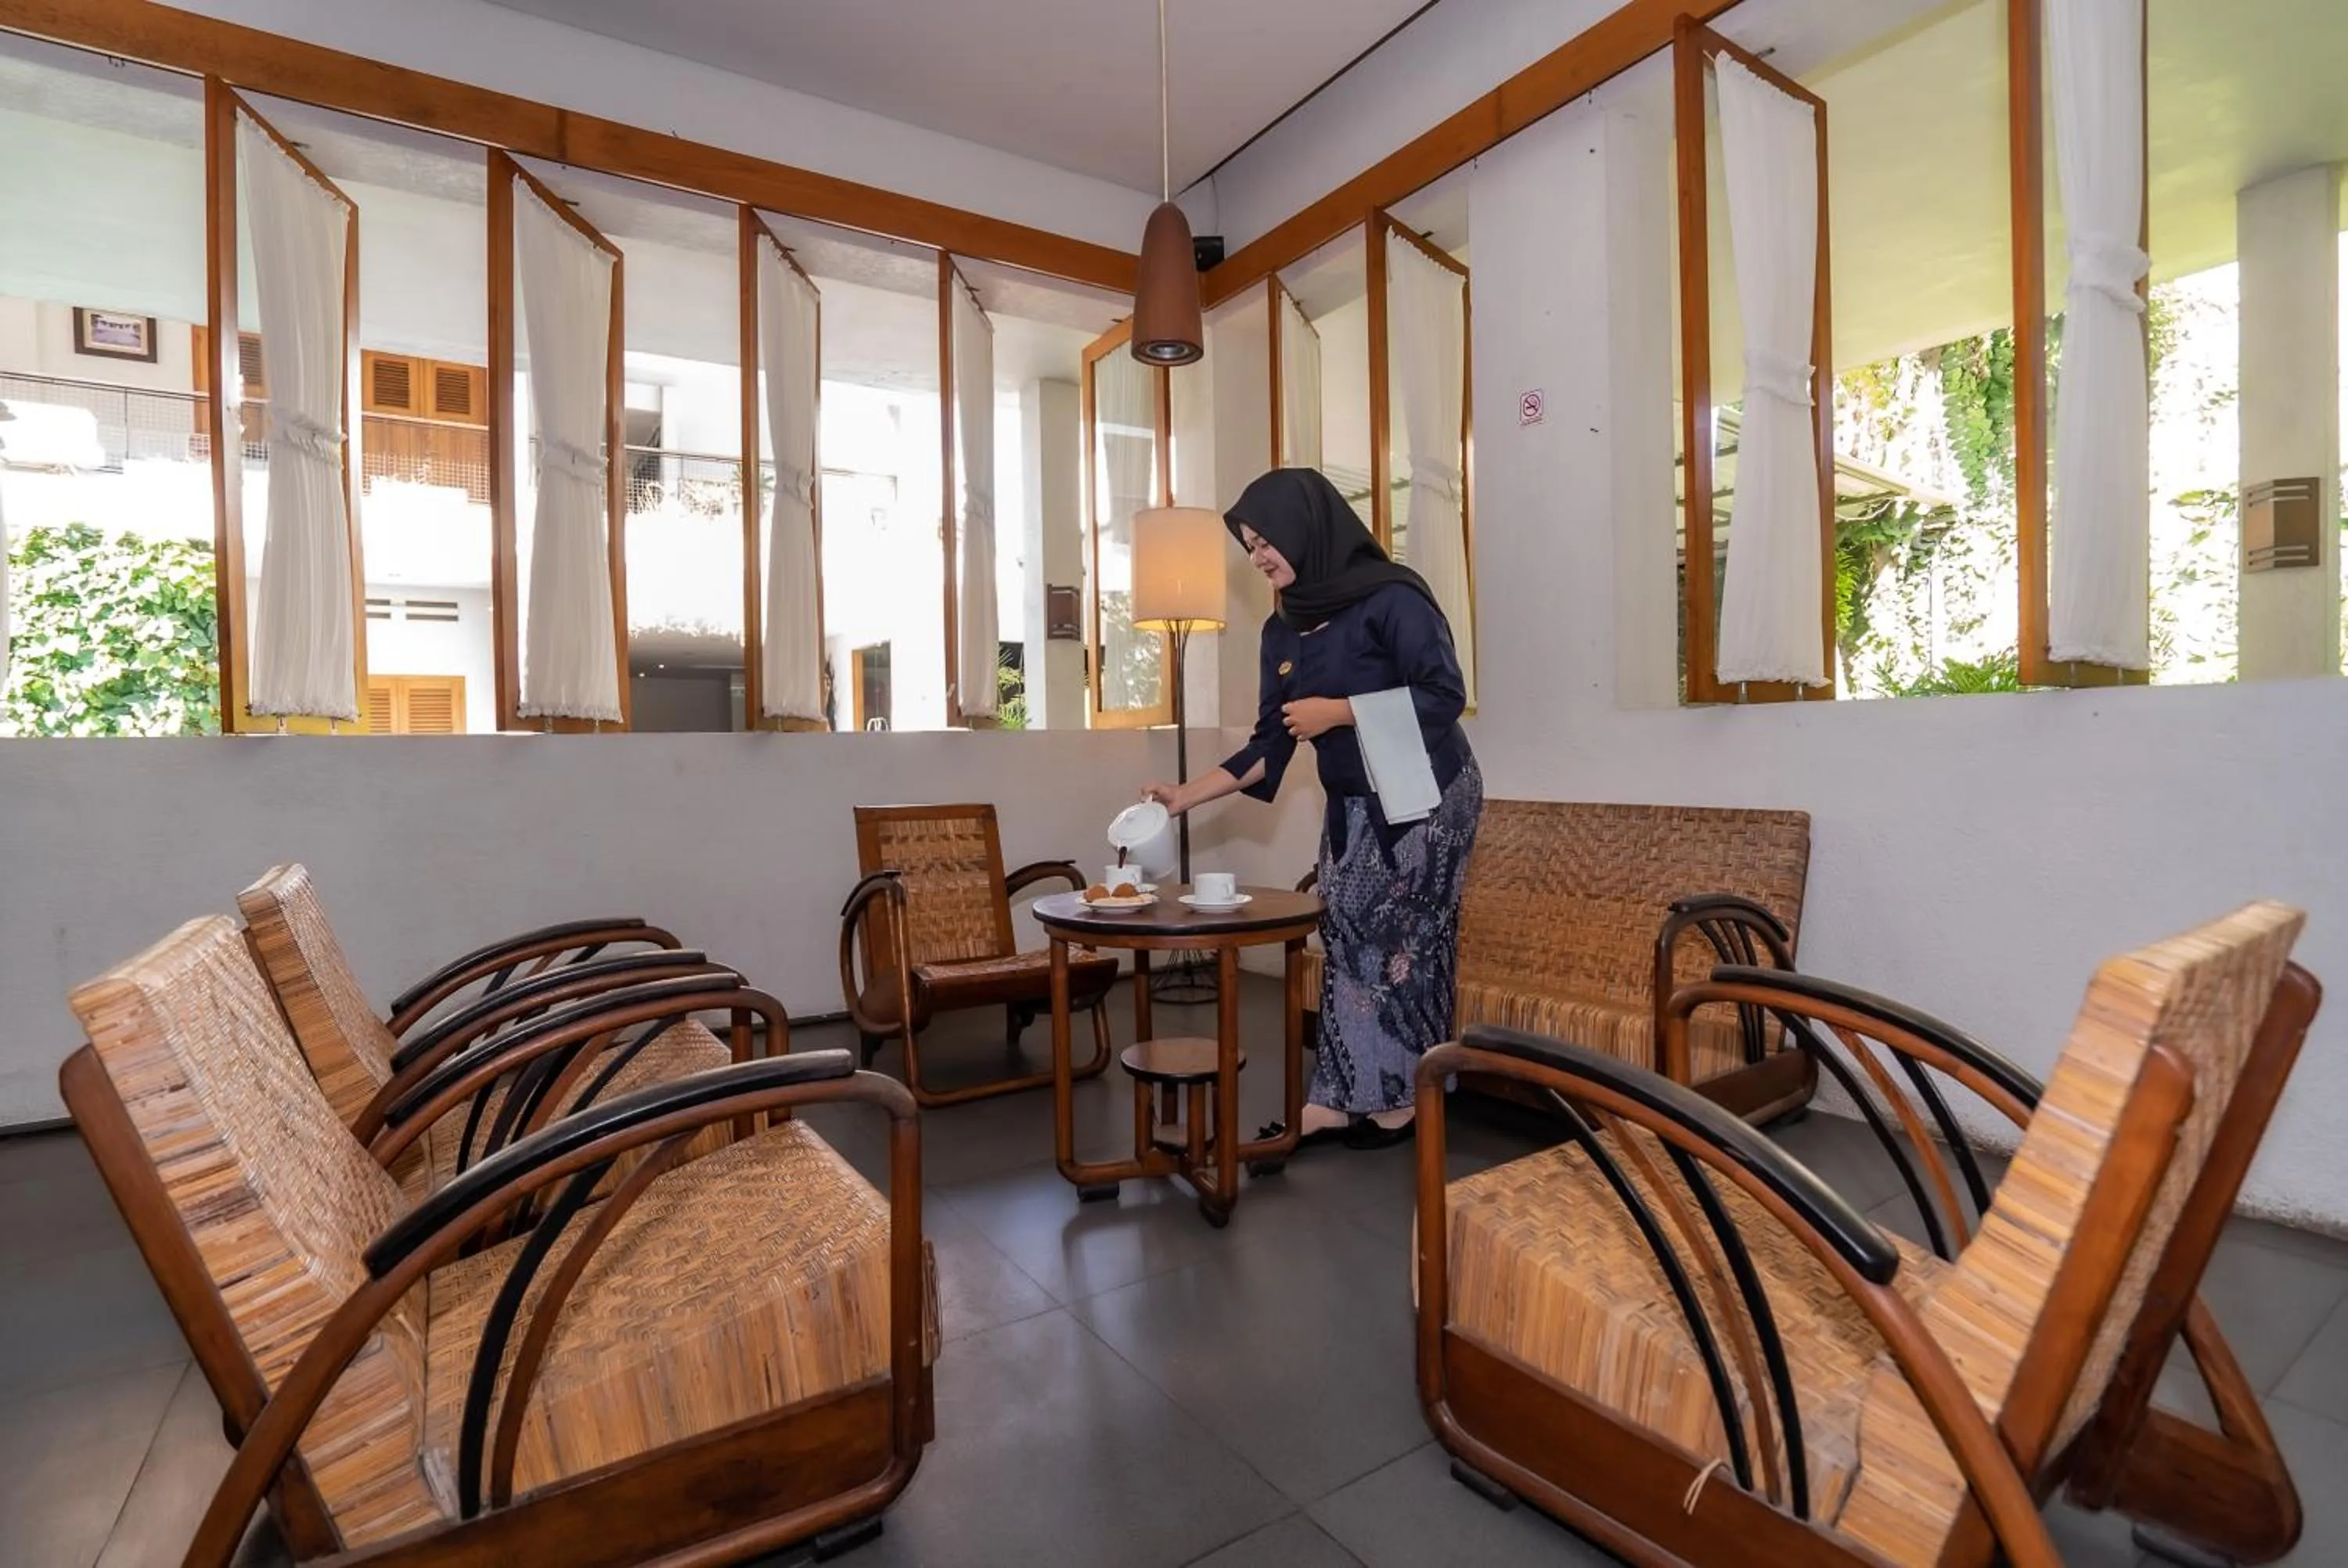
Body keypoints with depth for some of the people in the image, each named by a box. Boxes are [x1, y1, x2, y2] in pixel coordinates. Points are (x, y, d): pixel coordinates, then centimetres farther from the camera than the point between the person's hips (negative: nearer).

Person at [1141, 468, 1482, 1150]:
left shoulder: (1391, 596, -15)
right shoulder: (1283, 630, 5)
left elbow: (1446, 695, -20)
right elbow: (1269, 745, 3)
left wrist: (1339, 711, -21)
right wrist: (1185, 795, -5)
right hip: (1352, 808, 7)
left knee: (1403, 941, -2)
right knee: (1346, 941, 6)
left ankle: (1402, 1100, 13)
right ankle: (1338, 1099, 13)